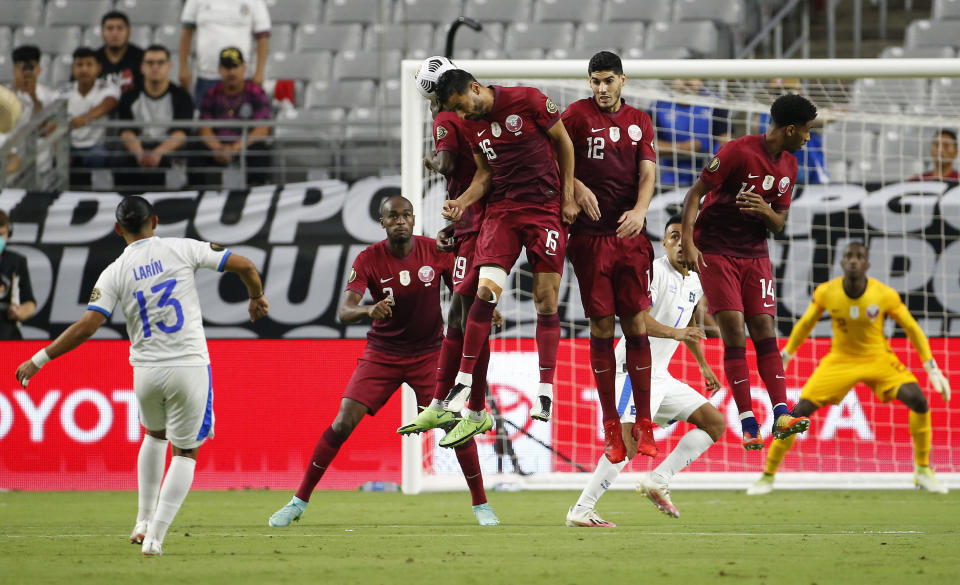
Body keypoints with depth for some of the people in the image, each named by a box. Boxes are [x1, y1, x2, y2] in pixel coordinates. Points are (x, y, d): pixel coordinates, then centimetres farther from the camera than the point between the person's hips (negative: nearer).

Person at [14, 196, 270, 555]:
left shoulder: (115, 273, -2)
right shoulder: (181, 249, -3)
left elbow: (87, 326, -11)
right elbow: (243, 265, -3)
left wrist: (39, 360, -5)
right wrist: (257, 297, 18)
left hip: (147, 372, 2)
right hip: (190, 366, -2)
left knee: (155, 434, 30)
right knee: (184, 453, 9)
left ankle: (144, 522, 27)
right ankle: (155, 538, -3)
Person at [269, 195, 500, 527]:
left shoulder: (436, 252, -9)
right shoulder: (368, 260, -14)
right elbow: (344, 312, -23)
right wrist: (369, 310, -45)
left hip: (428, 352, 1)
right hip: (382, 353, -1)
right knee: (342, 424, -9)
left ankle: (480, 504, 6)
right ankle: (299, 502, 1)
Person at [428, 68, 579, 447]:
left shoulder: (527, 100, -8)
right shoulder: (472, 125, 8)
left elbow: (564, 142, 0)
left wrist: (569, 198, -2)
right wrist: (462, 202, -4)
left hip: (545, 207, -3)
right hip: (501, 209, 3)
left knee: (546, 301, -4)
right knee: (486, 291, -13)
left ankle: (546, 392, 2)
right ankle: (463, 382, -7)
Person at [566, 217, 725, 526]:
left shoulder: (695, 281, 14)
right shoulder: (653, 271, -13)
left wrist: (704, 365, 35)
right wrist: (674, 332, -40)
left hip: (661, 376, 9)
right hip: (635, 368, -9)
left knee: (715, 423, 5)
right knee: (628, 440, -23)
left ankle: (658, 480, -2)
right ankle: (581, 510, -20)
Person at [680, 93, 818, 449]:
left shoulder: (788, 166, 5)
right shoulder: (738, 152, -17)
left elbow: (779, 224, 11)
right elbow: (695, 194, -14)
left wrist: (766, 212, -13)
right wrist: (687, 242, -23)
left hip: (755, 253, 6)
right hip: (715, 251, -6)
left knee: (764, 330, -4)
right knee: (733, 330, -12)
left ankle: (781, 414, -11)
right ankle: (747, 423, -13)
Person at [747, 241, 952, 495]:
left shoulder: (884, 295, -17)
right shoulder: (826, 293, -14)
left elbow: (912, 329, -5)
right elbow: (805, 325, 4)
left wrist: (932, 367, -7)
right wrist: (784, 358, 8)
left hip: (878, 358, 0)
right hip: (840, 360, 0)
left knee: (917, 399, -24)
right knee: (800, 410, -14)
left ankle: (923, 470, -4)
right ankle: (767, 476, 2)